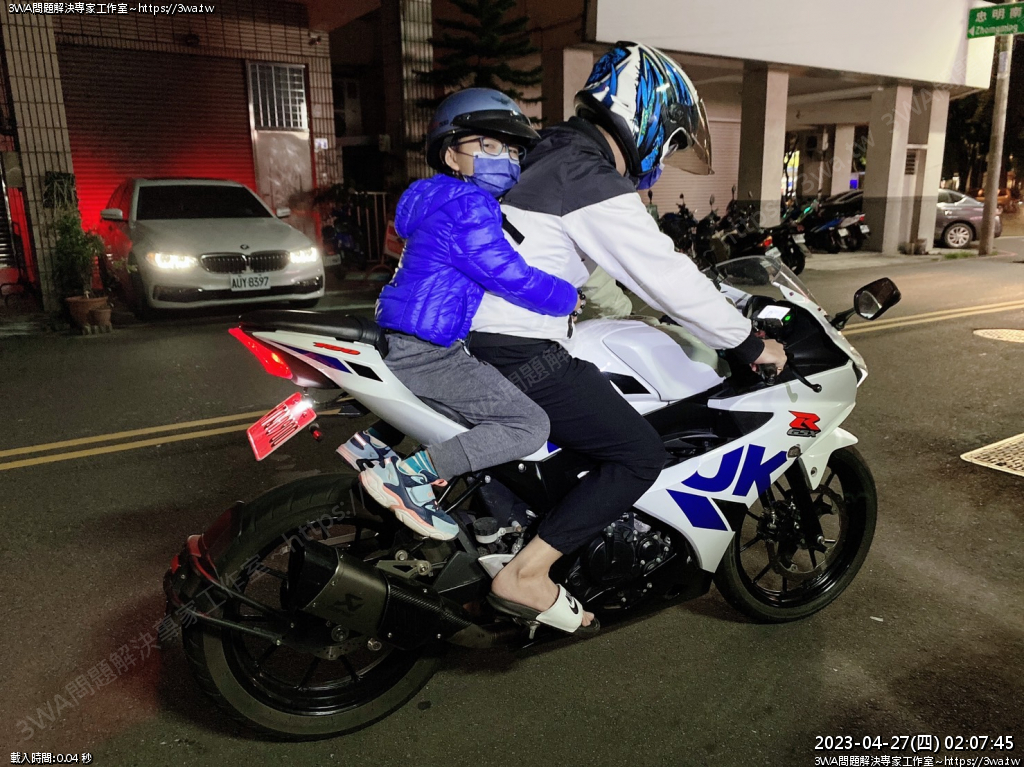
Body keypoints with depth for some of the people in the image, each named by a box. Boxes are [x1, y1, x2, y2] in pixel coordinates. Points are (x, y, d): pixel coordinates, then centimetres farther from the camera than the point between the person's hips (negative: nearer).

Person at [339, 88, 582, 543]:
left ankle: (372, 438, 17)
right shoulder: (466, 204, -13)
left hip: (403, 344, 10)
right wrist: (567, 299, -3)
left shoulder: (445, 201, 20)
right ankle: (408, 474, -18)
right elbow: (507, 275, -19)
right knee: (530, 425, -14)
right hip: (427, 352, -10)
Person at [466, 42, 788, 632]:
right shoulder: (598, 188, -17)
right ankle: (526, 574, -5)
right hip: (521, 354, -10)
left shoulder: (559, 156, 14)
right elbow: (668, 279, -16)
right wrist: (750, 344, -4)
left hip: (487, 333, 10)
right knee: (641, 454, -7)